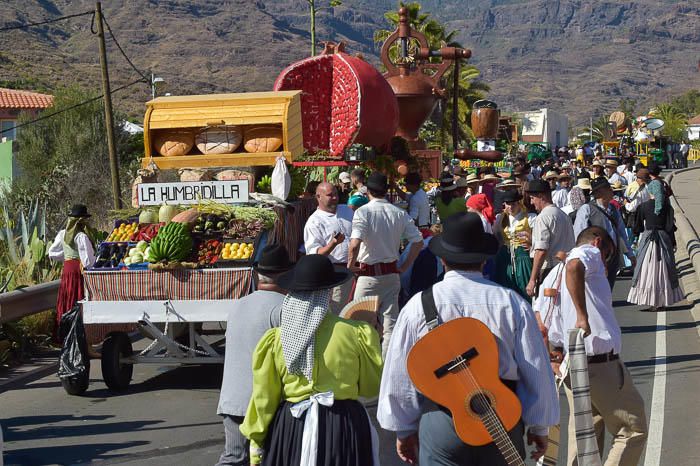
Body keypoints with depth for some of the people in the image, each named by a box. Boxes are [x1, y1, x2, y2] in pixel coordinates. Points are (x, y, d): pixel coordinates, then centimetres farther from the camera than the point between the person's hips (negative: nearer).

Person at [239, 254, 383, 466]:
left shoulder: (274, 340, -6)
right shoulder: (355, 334, -10)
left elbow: (263, 399, 0)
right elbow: (371, 387, 4)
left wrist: (256, 445, 12)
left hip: (289, 427, 1)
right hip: (344, 427, -1)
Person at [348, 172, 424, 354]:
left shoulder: (363, 212, -13)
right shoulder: (400, 213, 0)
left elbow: (355, 244, -27)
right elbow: (418, 241, -1)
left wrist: (350, 265, -11)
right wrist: (405, 266, 8)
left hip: (368, 274, -4)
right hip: (392, 273, 4)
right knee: (390, 321, 9)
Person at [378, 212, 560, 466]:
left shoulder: (419, 305, -3)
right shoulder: (512, 302, -3)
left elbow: (399, 376, 4)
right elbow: (537, 370, 1)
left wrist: (404, 430, 17)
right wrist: (539, 427, 13)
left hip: (440, 424, -1)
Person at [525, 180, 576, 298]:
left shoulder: (543, 217, -11)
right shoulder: (564, 215, 15)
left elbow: (541, 251, -17)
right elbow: (571, 247, 19)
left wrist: (532, 280, -15)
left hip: (549, 269, -9)